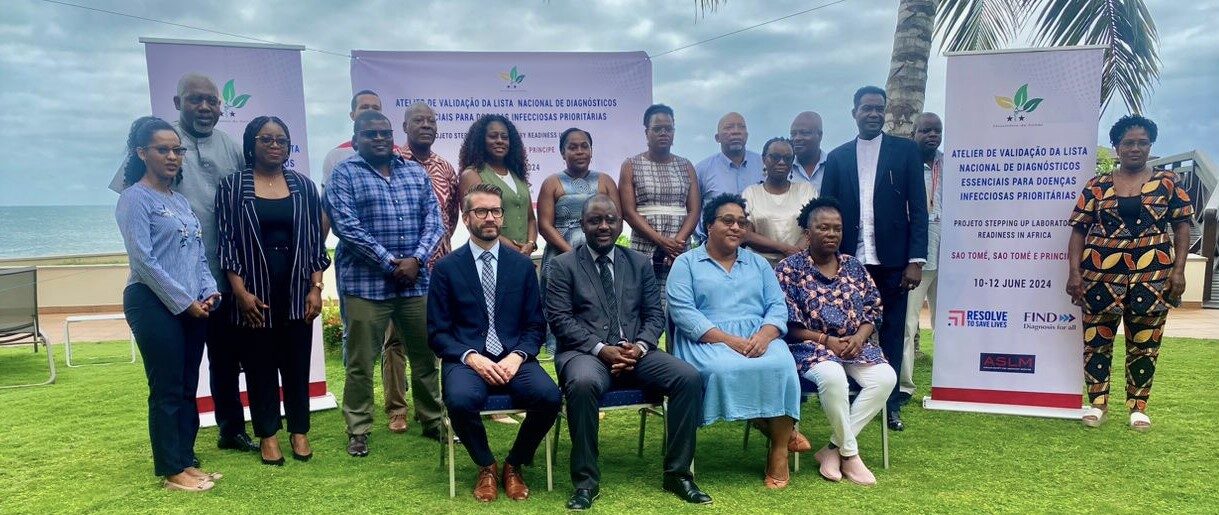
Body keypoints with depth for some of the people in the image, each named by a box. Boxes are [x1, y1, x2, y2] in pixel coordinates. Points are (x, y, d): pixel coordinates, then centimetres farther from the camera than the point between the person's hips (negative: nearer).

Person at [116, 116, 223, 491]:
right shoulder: (135, 198, -7)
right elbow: (143, 259, -15)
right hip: (155, 304, -7)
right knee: (167, 389, -1)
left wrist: (209, 292, 0)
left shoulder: (181, 200, 15)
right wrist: (184, 301, -14)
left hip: (193, 306, 7)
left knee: (188, 387, 11)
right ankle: (172, 470, 10)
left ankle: (186, 461, 21)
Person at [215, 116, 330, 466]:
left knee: (297, 362, 7)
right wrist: (241, 292, -10)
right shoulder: (232, 186, 1)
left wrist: (316, 288, -2)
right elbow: (227, 242, -3)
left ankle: (299, 430, 20)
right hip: (254, 290, -1)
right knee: (260, 364, 7)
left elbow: (316, 240, 6)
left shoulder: (303, 186, 6)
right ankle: (267, 434, 19)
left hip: (297, 289, 2)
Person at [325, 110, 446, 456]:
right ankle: (358, 431, 17)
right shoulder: (344, 174, -1)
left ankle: (432, 420, 28)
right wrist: (390, 262, -15)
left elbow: (433, 221, 6)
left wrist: (416, 260, -10)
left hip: (416, 281, 4)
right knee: (360, 362, 3)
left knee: (425, 355, 12)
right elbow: (346, 226, -12)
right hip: (366, 283, -4)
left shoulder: (416, 172, 12)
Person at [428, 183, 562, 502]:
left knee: (549, 396, -28)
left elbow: (535, 325, 8)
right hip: (467, 359, -1)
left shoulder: (523, 265, 10)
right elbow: (437, 332, 1)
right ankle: (486, 467, -1)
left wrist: (517, 356, -12)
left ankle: (514, 465, 2)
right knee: (461, 400, -34)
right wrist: (472, 358, -16)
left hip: (513, 358, 2)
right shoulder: (446, 268, 4)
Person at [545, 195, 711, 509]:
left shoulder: (640, 263, 15)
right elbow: (560, 319, -5)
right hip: (585, 352, -3)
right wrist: (601, 349, -17)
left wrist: (639, 346, -11)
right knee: (583, 383, -38)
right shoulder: (563, 265, 5)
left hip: (636, 351, 3)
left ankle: (677, 473, -7)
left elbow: (655, 315, 10)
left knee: (689, 378, -21)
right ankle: (586, 480, -20)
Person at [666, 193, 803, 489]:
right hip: (707, 340, -2)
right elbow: (682, 311, -7)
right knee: (724, 369, -35)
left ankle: (779, 450, -15)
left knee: (780, 366, -30)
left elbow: (778, 306, 9)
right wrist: (729, 340, -18)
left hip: (758, 337, 3)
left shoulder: (758, 263, 20)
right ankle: (780, 429, -12)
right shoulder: (686, 263, 8)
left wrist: (764, 335, -15)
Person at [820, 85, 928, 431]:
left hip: (892, 260, -1)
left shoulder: (906, 150, 5)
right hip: (850, 261, 1)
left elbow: (918, 208, 1)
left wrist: (916, 260, -6)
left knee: (891, 333, 7)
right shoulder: (837, 157, 10)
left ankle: (890, 403, 17)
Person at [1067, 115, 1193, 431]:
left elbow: (1182, 226, 5)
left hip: (1152, 277, 0)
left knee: (1144, 345, 6)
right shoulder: (1097, 186, 6)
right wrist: (1075, 272, -5)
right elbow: (1079, 230, 4)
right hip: (1101, 276, 0)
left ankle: (1138, 407, 17)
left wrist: (1178, 270, -5)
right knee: (1096, 340, 3)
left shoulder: (1168, 183, 7)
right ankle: (1097, 404, 14)